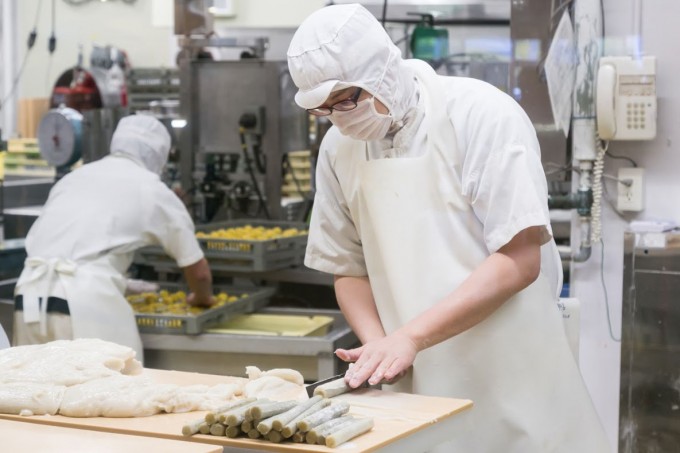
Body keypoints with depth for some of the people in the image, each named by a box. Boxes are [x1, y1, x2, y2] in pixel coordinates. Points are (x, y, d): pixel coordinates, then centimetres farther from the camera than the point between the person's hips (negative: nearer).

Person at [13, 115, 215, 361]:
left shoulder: (74, 177, 24)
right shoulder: (153, 190, 11)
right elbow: (198, 271, 19)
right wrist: (203, 297, 42)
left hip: (29, 297, 5)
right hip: (88, 301, -5)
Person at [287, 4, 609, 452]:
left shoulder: (481, 115, -13)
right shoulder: (340, 148, 1)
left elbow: (520, 261, -18)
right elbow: (350, 269, 10)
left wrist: (411, 335, -22)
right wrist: (379, 347, -8)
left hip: (510, 378, -4)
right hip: (417, 388, 4)